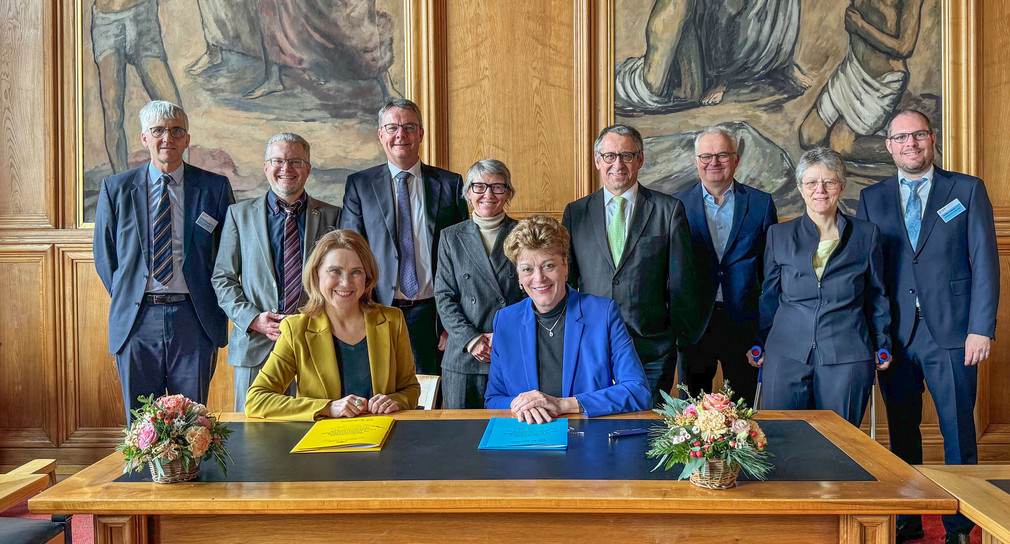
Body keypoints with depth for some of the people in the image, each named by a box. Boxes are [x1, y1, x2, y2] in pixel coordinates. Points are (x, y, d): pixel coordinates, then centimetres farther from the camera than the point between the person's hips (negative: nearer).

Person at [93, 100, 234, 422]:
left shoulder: (215, 187, 4)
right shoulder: (116, 188, 7)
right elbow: (104, 254, 12)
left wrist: (210, 304, 2)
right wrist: (126, 298, 5)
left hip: (195, 320, -1)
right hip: (137, 320, 1)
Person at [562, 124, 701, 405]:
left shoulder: (669, 210, 2)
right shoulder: (575, 212, 8)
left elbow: (683, 283, 4)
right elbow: (565, 280, 11)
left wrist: (686, 339, 4)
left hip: (651, 351, -1)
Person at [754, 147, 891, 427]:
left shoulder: (866, 234, 7)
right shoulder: (779, 234, 9)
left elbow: (876, 295, 13)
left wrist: (883, 344, 10)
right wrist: (758, 343, 12)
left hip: (847, 357, 0)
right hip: (787, 355, 1)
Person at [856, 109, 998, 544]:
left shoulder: (968, 190, 4)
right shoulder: (872, 198, 10)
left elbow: (984, 262, 0)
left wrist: (981, 329, -8)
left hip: (951, 334, -2)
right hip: (894, 336, 2)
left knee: (959, 435, 4)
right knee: (901, 434, 10)